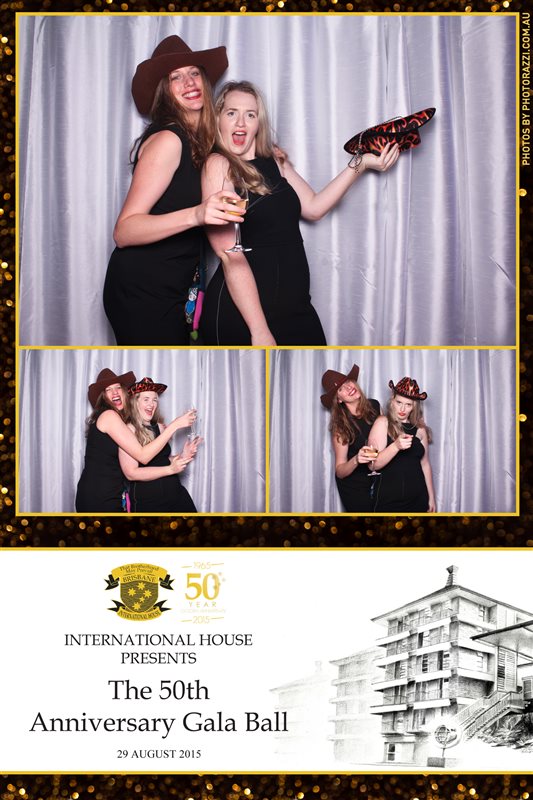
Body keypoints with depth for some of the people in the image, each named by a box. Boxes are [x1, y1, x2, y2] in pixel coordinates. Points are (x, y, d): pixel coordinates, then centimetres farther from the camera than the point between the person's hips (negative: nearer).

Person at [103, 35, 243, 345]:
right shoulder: (167, 139, -14)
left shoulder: (197, 139, 11)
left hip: (170, 293, 9)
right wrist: (196, 214, -35)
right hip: (142, 293, -9)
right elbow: (124, 232, -22)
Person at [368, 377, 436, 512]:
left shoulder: (420, 429, 8)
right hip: (388, 501, -3)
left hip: (418, 499, 3)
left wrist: (431, 497, 15)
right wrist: (396, 446, -29)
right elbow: (374, 464, -13)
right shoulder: (382, 423, -4)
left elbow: (425, 464, 15)